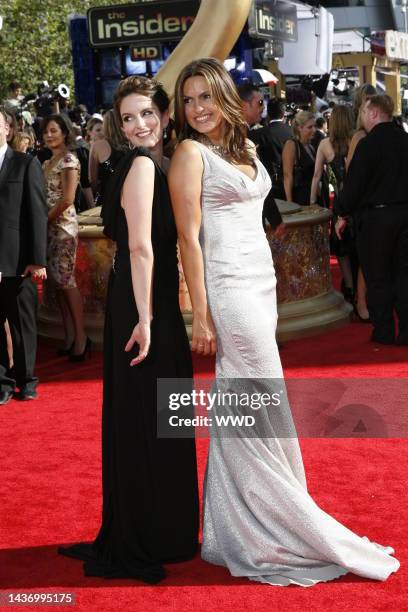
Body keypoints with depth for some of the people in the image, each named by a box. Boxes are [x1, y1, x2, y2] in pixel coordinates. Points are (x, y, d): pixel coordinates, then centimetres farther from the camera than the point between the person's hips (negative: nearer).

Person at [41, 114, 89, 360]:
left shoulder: (69, 160, -8)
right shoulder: (47, 163, 17)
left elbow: (68, 198, -16)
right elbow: (45, 196, 15)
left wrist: (46, 219, -10)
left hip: (63, 225, -8)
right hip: (49, 227, 8)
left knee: (66, 280, -10)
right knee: (57, 281, 7)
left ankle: (81, 336, -4)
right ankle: (69, 337, 11)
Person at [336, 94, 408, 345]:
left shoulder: (369, 143, -13)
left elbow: (354, 181, -12)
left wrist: (343, 215, -2)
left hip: (375, 216, -6)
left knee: (378, 277, 3)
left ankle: (384, 332, 7)